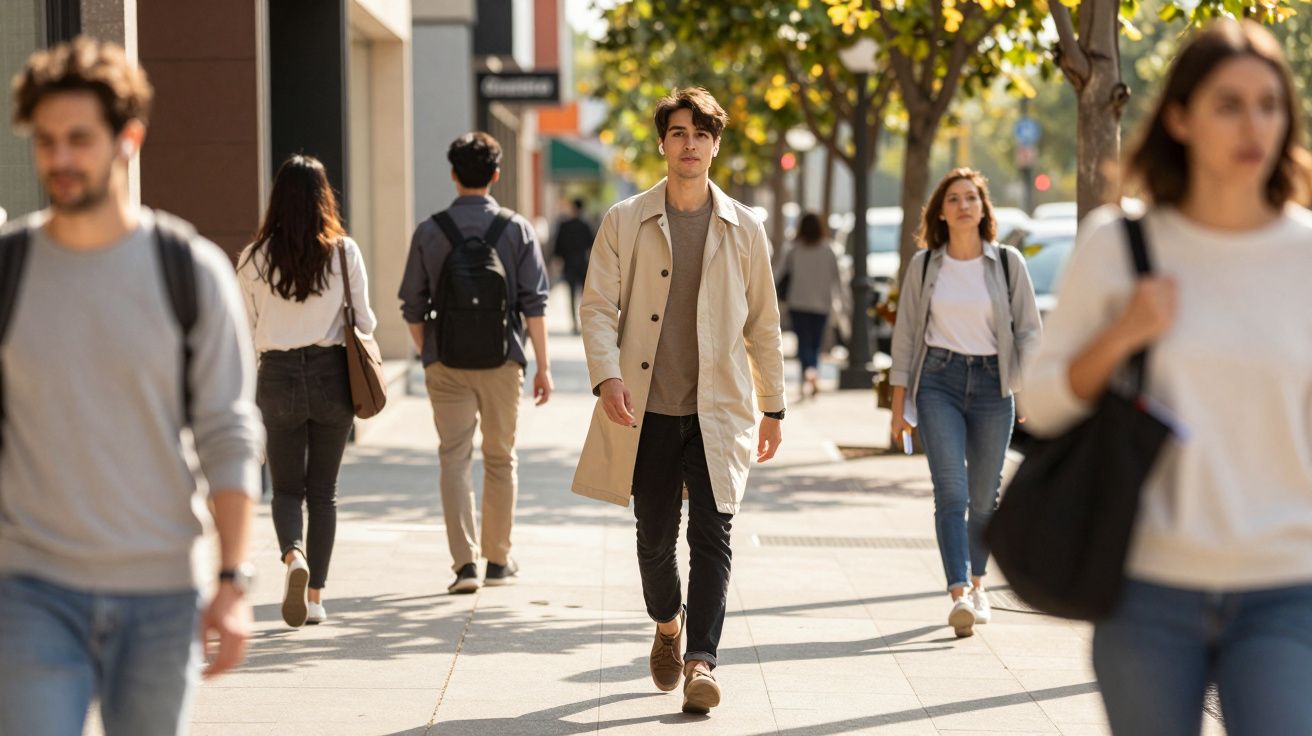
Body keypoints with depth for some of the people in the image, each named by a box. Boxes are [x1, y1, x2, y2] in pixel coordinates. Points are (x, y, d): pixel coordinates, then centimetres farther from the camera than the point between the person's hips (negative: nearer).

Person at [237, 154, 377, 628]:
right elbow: (364, 322, 0)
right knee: (323, 491, 11)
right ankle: (315, 595, 11)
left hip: (278, 376, 0)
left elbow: (246, 331, -1)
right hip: (331, 375, 0)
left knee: (287, 487, 10)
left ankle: (293, 554, -19)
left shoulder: (255, 259, -5)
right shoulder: (344, 252, -5)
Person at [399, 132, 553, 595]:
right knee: (501, 458, 13)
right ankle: (498, 561, 19)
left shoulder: (430, 232, -2)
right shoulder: (516, 229, -2)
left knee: (455, 457, 3)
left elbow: (413, 308, 1)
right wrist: (543, 365, 2)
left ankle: (465, 562, -9)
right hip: (503, 362, 0)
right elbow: (534, 304, -3)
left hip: (447, 365, 0)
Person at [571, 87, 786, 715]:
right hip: (647, 410, 0)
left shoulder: (743, 229, 6)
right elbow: (598, 305, -2)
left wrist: (773, 408, 12)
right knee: (655, 537, 10)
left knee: (712, 536, -10)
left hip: (718, 411, 0)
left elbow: (763, 324, 12)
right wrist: (607, 375, -19)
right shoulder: (625, 222, 3)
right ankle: (668, 628, 37)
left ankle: (701, 662, -12)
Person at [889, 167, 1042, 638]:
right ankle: (958, 595, -22)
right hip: (938, 382, -1)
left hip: (991, 384, 1)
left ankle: (977, 583, 29)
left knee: (985, 496, 8)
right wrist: (899, 403, 4)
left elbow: (1029, 330, 4)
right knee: (951, 491, -14)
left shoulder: (1007, 263, 3)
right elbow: (905, 334, 7)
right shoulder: (924, 265, 4)